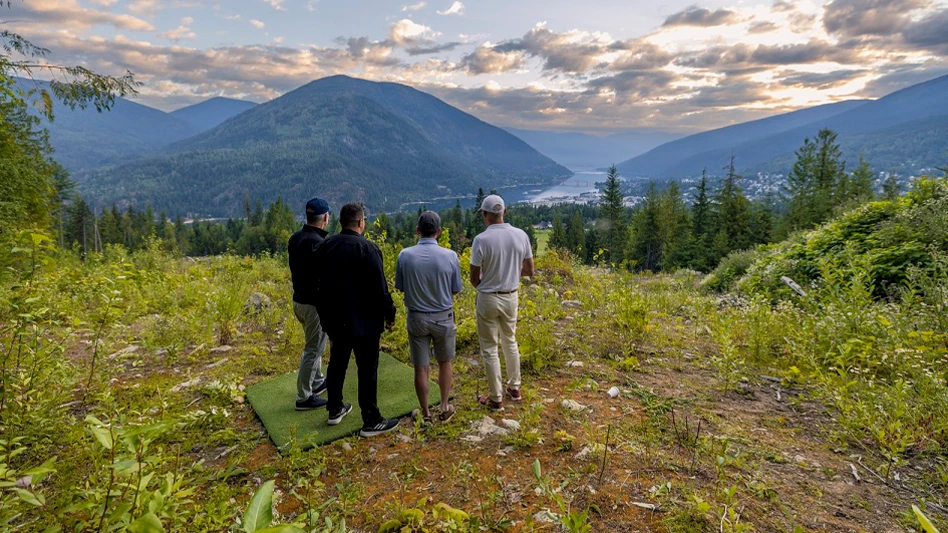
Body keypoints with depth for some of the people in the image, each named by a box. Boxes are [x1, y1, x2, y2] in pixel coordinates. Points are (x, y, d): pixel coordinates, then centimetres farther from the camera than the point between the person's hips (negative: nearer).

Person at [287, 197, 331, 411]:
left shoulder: (295, 238, 4)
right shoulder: (318, 243, -24)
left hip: (298, 299, 9)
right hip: (314, 303, -9)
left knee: (315, 344, 25)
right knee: (313, 349, 3)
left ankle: (317, 381, 40)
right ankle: (304, 397, 14)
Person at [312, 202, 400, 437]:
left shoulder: (324, 246, 4)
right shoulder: (367, 248, -17)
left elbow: (318, 282, 12)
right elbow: (379, 287, -18)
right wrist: (389, 314, -6)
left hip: (333, 318, 7)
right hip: (362, 321, -7)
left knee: (337, 363, 21)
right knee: (367, 369, 2)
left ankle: (335, 410, 35)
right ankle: (371, 422, 11)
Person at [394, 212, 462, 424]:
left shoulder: (405, 255, -12)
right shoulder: (450, 256, -14)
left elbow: (400, 287, 0)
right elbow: (456, 290, -4)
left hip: (416, 317, 1)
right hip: (443, 317, 0)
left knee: (421, 367, 11)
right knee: (444, 363, 21)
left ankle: (426, 413, 23)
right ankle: (445, 407, 29)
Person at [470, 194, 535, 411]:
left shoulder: (481, 240, -19)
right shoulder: (521, 235, -6)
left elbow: (474, 278, -12)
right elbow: (529, 270, 2)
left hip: (488, 298, -5)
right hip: (511, 297, 5)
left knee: (489, 348, 8)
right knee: (510, 342, 23)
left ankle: (496, 398, 18)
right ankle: (514, 388, 34)